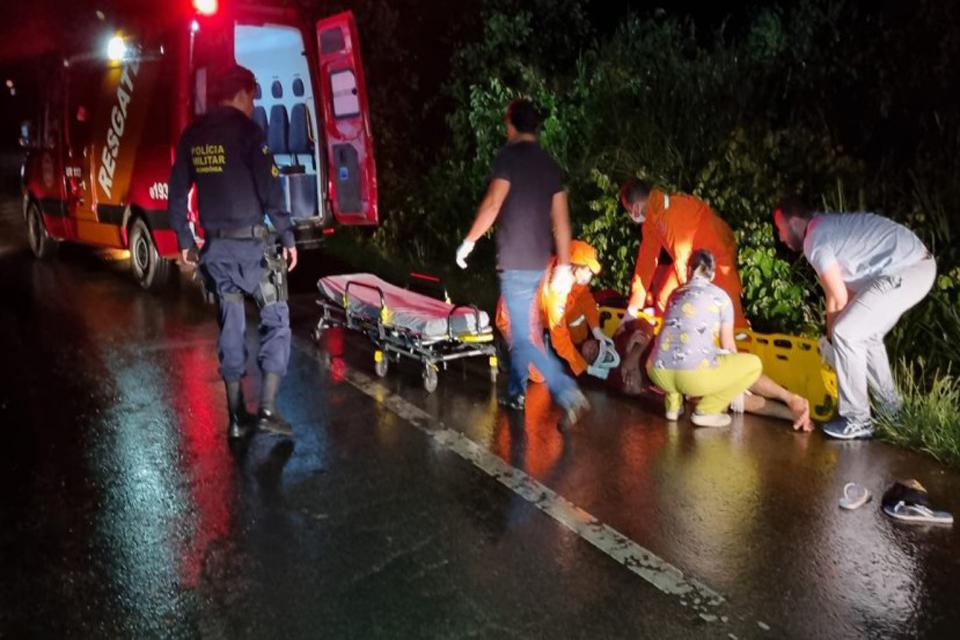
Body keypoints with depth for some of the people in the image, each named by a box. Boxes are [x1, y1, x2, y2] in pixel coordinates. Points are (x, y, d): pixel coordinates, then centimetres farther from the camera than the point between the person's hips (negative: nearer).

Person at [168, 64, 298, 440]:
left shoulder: (192, 135, 10)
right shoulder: (245, 131, -8)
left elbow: (177, 192, 13)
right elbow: (270, 190, -13)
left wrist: (185, 240, 20)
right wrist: (288, 238, -6)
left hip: (215, 245, 6)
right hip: (250, 242, -6)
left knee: (230, 326, 12)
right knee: (275, 320, 4)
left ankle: (237, 416, 16)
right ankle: (267, 410, -1)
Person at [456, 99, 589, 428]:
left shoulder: (509, 156, -9)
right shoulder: (549, 163, 11)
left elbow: (492, 204, -16)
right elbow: (561, 219, 9)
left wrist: (469, 241, -5)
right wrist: (564, 266, 11)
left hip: (515, 260, -7)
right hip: (538, 260, 8)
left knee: (525, 337, -6)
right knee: (520, 329, 20)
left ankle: (567, 392, -17)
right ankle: (515, 392, 29)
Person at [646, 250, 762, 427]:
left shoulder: (675, 295, 22)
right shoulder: (720, 296, 10)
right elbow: (728, 345, 17)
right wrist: (734, 371, 38)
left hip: (659, 373, 5)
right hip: (694, 375, -5)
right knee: (753, 364, 15)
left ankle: (673, 404, 22)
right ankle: (706, 410, 8)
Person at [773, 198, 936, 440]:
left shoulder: (814, 240, -11)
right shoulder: (828, 226, 19)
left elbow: (838, 298, -8)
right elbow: (849, 288, 20)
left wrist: (831, 336, 7)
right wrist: (834, 332, 18)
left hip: (905, 273, -10)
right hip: (918, 265, 10)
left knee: (846, 334, -10)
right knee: (866, 335, 20)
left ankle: (857, 421, -4)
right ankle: (892, 410, 29)